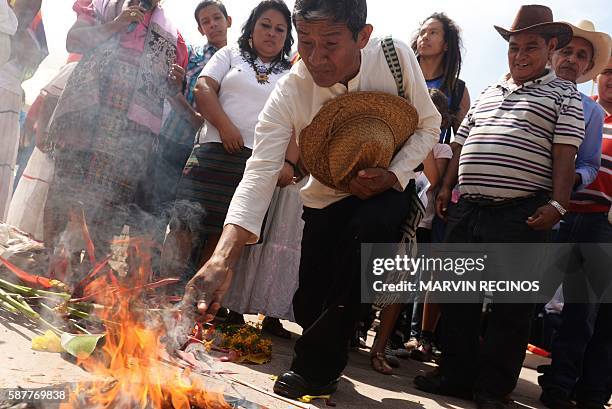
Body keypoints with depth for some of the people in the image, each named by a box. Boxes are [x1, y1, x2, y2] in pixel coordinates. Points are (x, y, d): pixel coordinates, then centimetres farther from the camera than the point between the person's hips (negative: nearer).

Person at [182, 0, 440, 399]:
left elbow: (428, 126, -6)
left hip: (389, 188, 0)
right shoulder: (288, 95, -24)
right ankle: (325, 348, 38)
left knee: (365, 231, -32)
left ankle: (317, 367, -13)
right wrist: (222, 260, -48)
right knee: (310, 306, -3)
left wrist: (392, 176, -23)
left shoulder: (396, 56, -21)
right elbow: (259, 175, -34)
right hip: (327, 198, 1)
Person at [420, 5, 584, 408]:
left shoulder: (564, 94, 6)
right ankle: (457, 375, 24)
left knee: (512, 306, 2)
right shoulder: (488, 93, 21)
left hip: (522, 215, -5)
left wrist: (557, 203, -15)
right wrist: (446, 187, 13)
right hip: (468, 209, 6)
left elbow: (565, 152, -5)